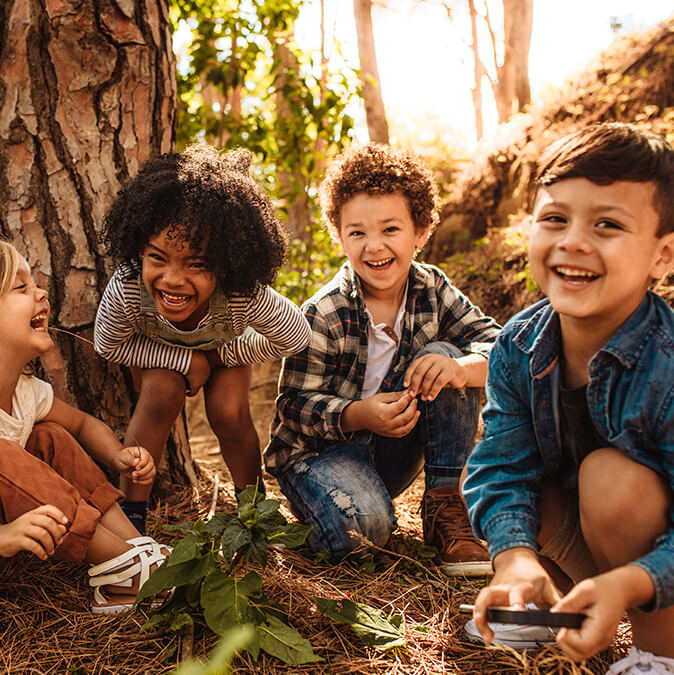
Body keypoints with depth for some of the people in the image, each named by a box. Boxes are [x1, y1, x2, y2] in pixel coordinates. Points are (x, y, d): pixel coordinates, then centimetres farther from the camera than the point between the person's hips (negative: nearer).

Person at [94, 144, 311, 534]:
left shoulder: (246, 296, -44)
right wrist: (186, 360, -28)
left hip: (226, 345, 0)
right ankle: (132, 509, -9)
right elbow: (109, 345, -21)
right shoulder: (126, 291, -43)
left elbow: (296, 338, -24)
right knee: (162, 395, -26)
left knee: (229, 413, -18)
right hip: (158, 350, 0)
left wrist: (220, 356, -19)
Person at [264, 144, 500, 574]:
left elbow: (497, 345, -11)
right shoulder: (323, 316, -19)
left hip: (393, 449, 5)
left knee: (442, 355, -18)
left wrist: (460, 368, -35)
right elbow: (296, 407, -16)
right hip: (320, 449, -5)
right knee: (363, 525, -36)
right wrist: (359, 414, -36)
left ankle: (446, 506, -13)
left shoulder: (432, 290, -6)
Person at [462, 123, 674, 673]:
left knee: (610, 476, -31)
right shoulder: (519, 348, -13)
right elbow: (504, 466, -16)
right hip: (579, 539, 4)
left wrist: (628, 584, -47)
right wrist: (516, 557, -35)